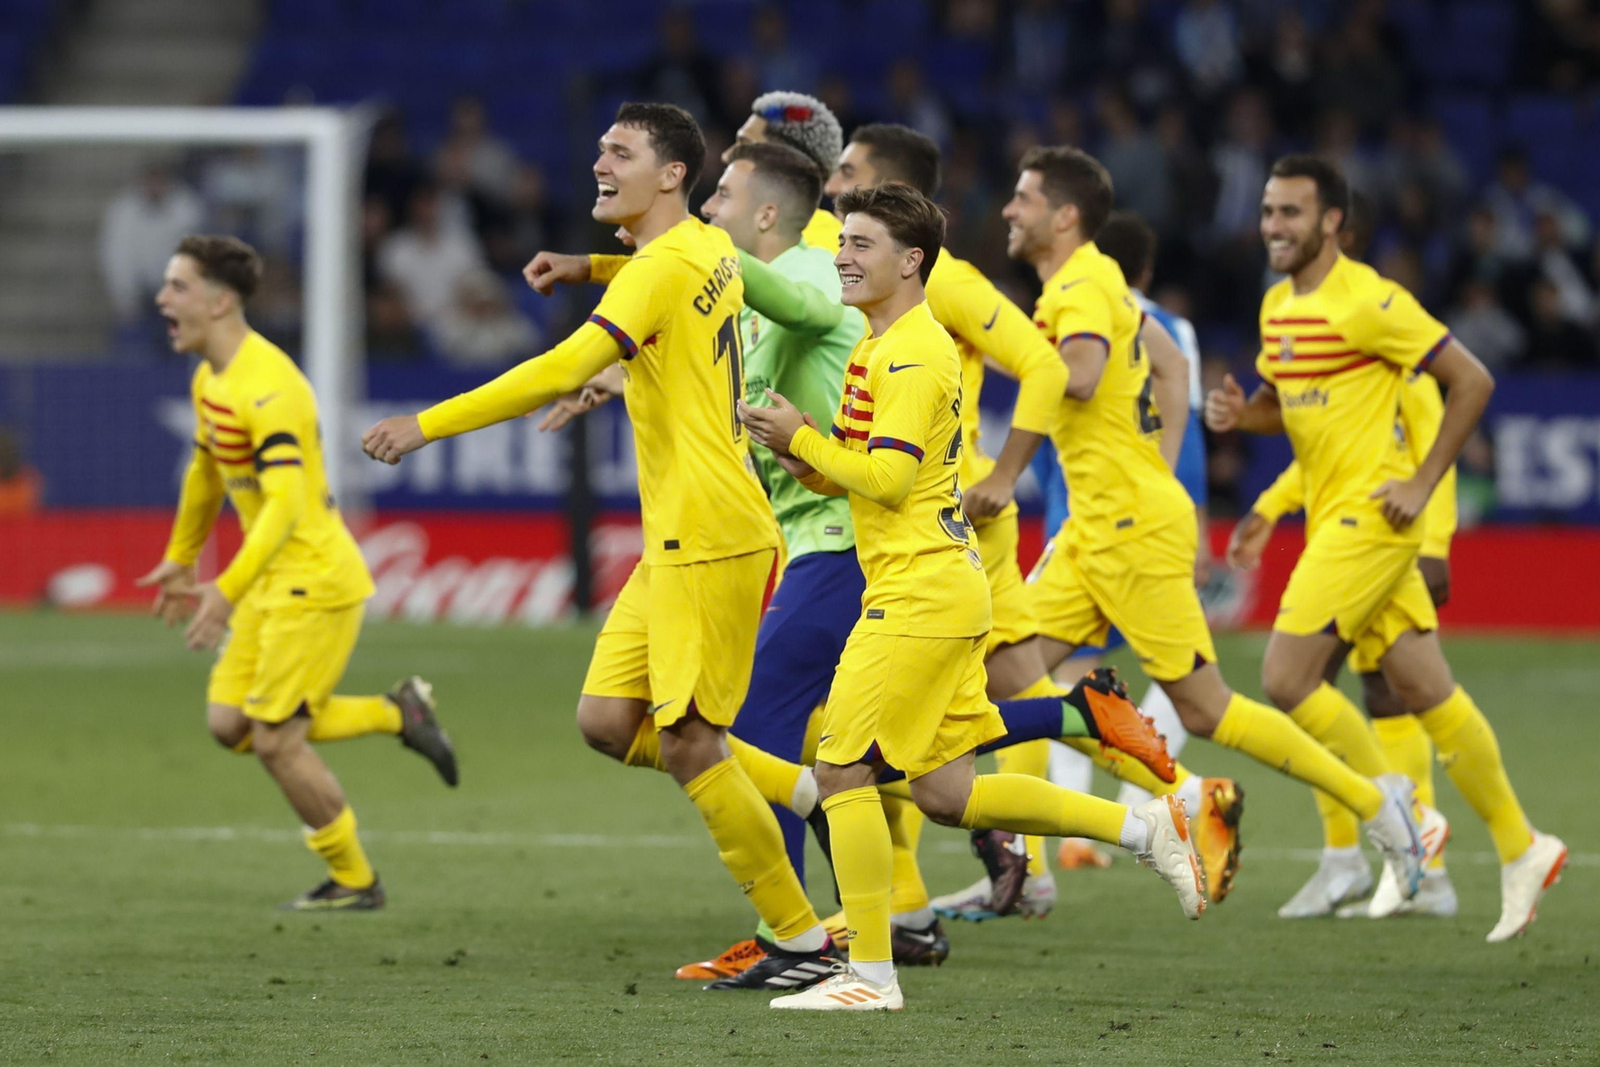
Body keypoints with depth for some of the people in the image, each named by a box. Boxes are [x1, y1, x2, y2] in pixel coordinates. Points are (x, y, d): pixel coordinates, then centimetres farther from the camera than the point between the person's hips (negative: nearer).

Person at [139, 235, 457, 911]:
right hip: (274, 585, 9)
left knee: (275, 741, -6)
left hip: (314, 583, -9)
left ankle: (354, 882, 12)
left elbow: (285, 505, -31)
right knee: (229, 723, 4)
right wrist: (180, 561, 35)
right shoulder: (210, 379, 8)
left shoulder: (268, 389, -23)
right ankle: (396, 713, 17)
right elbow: (207, 471, 26)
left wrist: (227, 591, -38)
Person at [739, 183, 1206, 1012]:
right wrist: (803, 461, 4)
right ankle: (1145, 829, 14)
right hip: (943, 591, 10)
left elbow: (889, 478, -21)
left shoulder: (912, 352, -13)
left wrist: (803, 439, -12)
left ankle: (870, 974, -6)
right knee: (946, 794, 10)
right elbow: (852, 477, 23)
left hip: (920, 593, -10)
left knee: (842, 766, -9)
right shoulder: (882, 345, 19)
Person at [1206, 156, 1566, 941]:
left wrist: (1421, 484, -14)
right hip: (1331, 518, 8)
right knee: (1424, 691, 9)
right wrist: (1239, 412, 3)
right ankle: (1520, 851, 16)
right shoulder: (1278, 306, 12)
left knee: (1287, 677, -14)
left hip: (1370, 516, -8)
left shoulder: (1367, 302, -14)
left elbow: (1472, 381, -13)